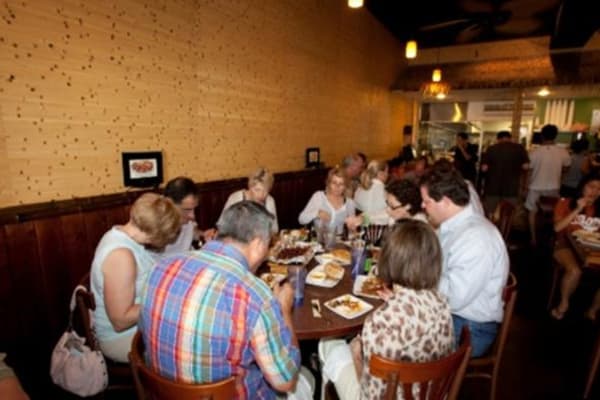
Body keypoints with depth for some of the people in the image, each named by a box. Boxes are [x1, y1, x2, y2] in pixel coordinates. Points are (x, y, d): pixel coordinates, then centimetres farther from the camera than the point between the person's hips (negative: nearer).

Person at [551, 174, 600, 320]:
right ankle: (564, 303, -5)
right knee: (575, 271, -33)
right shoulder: (565, 203, -1)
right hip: (566, 245, -4)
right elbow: (557, 227, -12)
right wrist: (577, 210, -14)